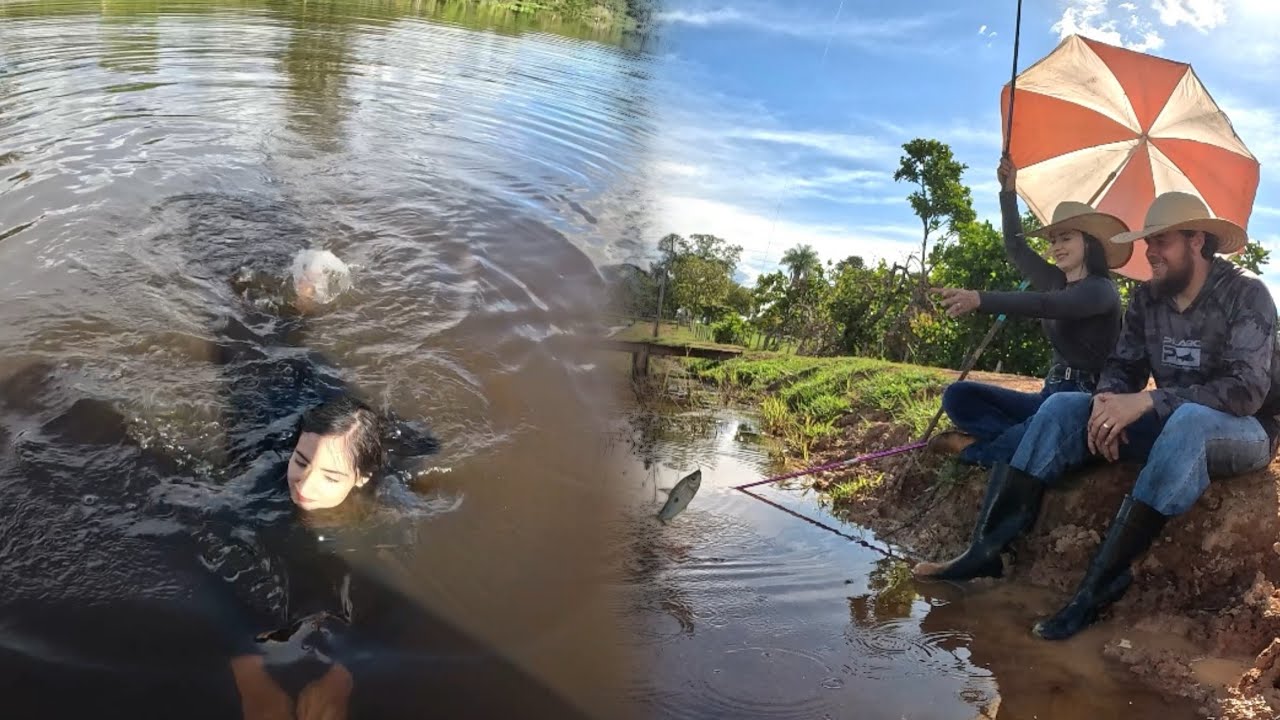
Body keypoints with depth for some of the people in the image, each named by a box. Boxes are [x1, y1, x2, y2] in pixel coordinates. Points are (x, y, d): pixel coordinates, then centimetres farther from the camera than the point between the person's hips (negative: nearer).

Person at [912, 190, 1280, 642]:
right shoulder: (1148, 299, 2)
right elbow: (1123, 367, 3)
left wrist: (1148, 401, -35)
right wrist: (1108, 401, -22)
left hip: (1243, 431, -6)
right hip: (1169, 426, 6)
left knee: (1188, 420, -40)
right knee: (1063, 407, -13)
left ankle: (1098, 586, -40)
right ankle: (986, 550, -23)